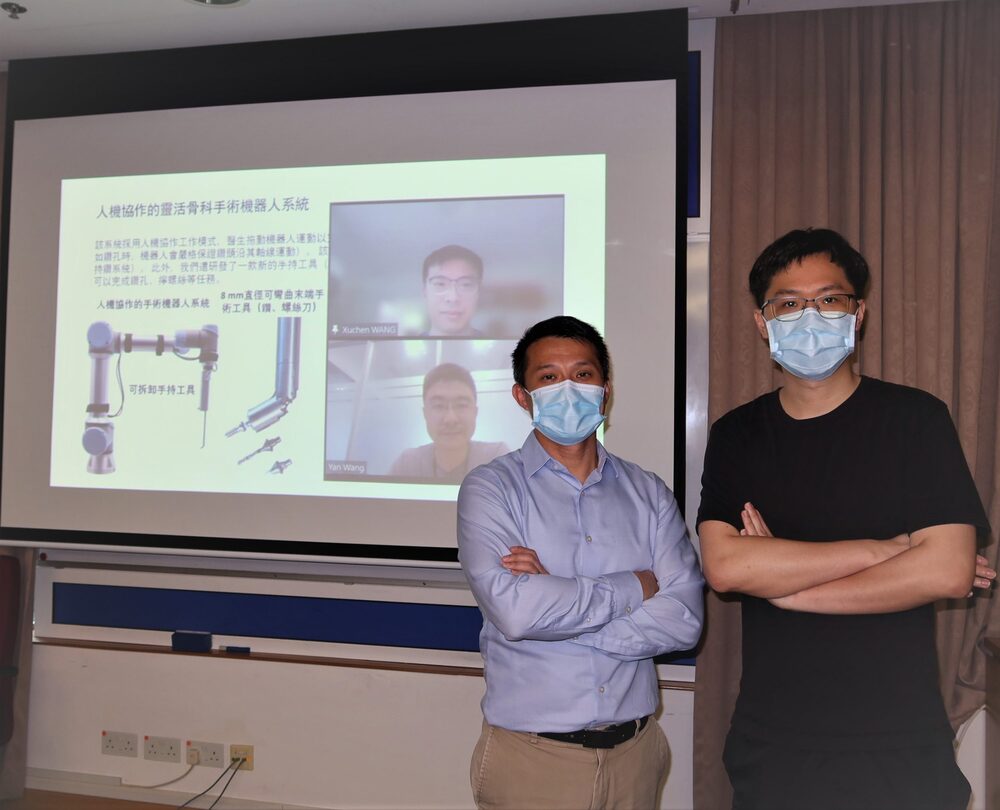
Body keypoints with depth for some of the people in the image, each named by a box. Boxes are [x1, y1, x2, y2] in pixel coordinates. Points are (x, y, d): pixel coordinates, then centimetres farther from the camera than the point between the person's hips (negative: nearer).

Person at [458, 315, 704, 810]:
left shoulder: (648, 494, 3)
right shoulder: (491, 488, -7)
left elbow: (684, 618, -8)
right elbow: (513, 610, -22)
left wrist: (555, 600, -17)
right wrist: (635, 587, -11)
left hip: (634, 751, 3)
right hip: (530, 753, -3)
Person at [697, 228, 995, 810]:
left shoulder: (915, 418, -5)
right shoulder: (736, 436, 2)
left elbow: (949, 570, -15)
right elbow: (723, 565, -13)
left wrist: (783, 584, -13)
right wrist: (888, 548, -16)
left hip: (898, 747, -2)